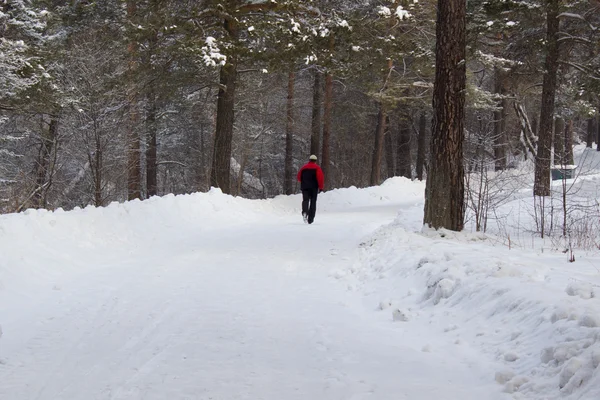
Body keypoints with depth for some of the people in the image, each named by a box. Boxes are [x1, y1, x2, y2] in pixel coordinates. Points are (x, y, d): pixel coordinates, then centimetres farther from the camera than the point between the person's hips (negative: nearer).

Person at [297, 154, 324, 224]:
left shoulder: (304, 167, 9)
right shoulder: (317, 168, 0)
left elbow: (299, 177, 15)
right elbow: (320, 177, -12)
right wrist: (321, 187, -10)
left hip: (305, 187, 2)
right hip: (313, 187, -2)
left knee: (305, 200, -4)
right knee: (313, 202, 7)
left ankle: (304, 212, -37)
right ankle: (310, 219, 7)